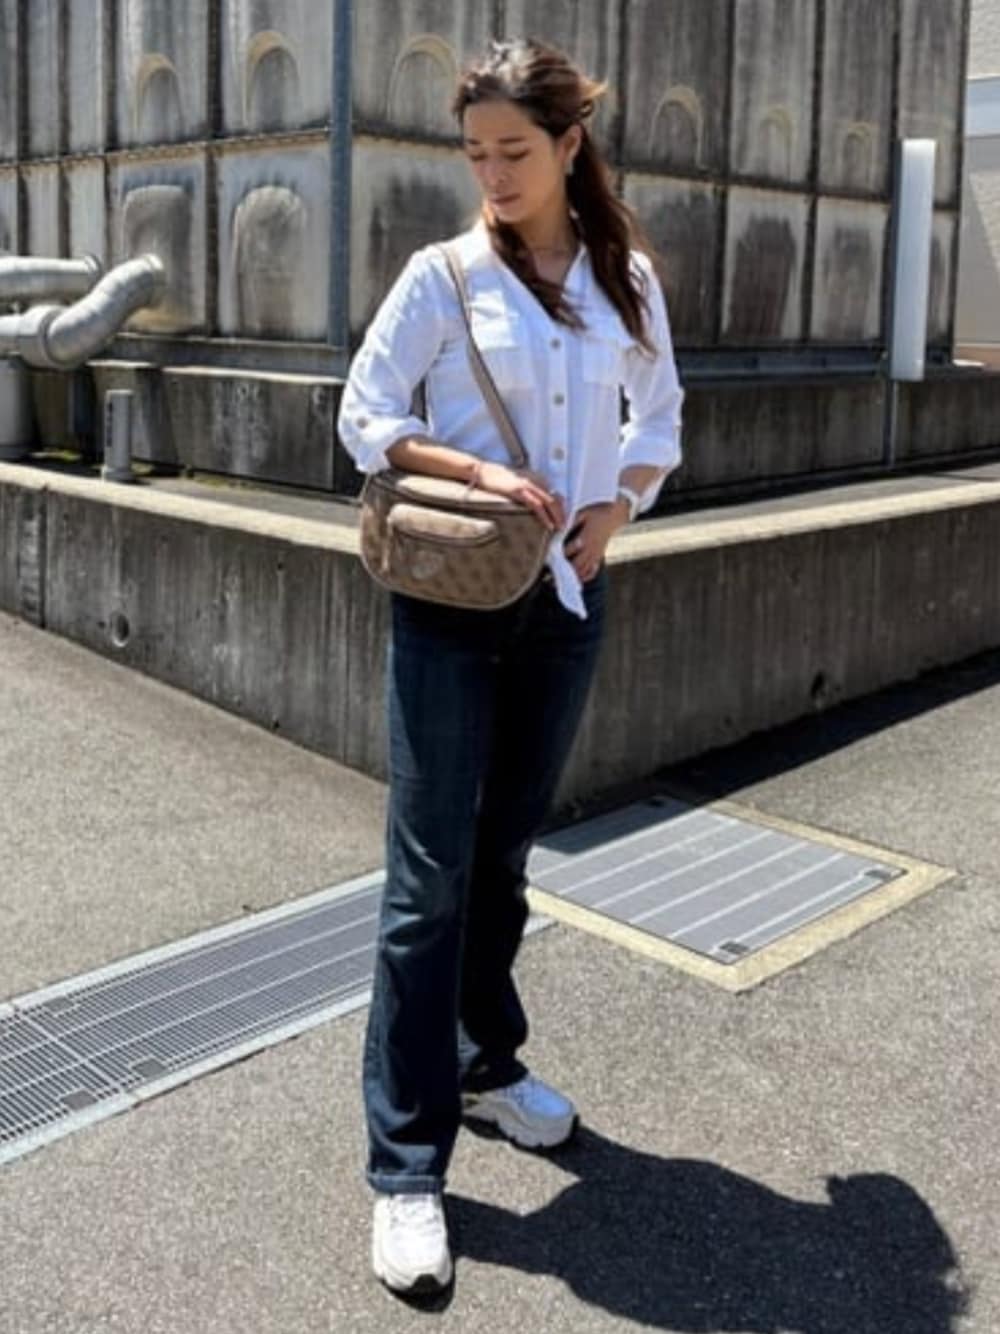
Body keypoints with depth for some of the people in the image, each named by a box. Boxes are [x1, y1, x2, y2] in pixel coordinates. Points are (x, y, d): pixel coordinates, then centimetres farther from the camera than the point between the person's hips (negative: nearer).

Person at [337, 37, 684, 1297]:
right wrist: (480, 471, -18)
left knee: (506, 852, 15)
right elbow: (364, 417, -4)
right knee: (430, 873, -5)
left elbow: (659, 415, 15)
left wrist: (615, 507, -3)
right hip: (450, 599, -3)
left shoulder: (626, 279, 6)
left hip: (566, 598, 4)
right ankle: (407, 1163, 2)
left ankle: (486, 1063, 35)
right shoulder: (443, 275, -4)